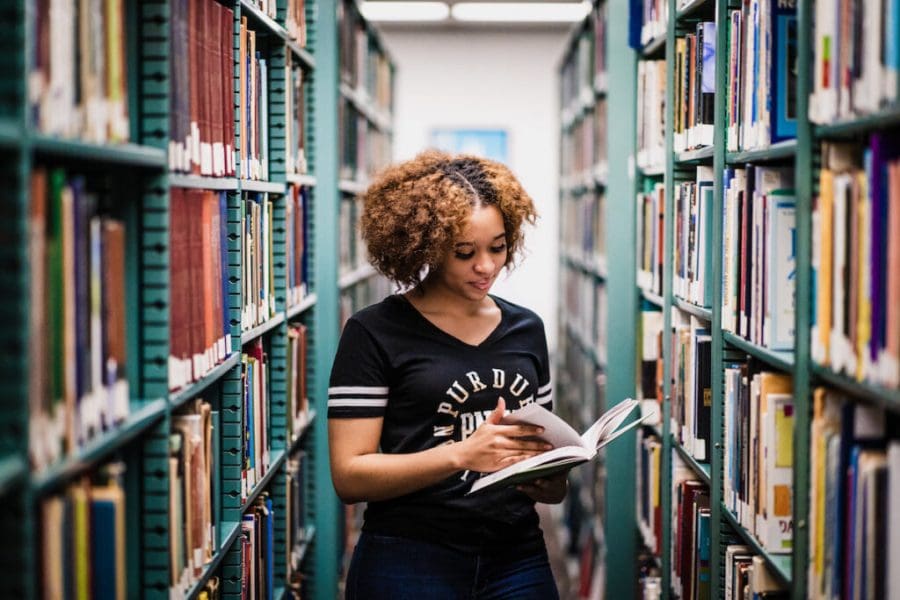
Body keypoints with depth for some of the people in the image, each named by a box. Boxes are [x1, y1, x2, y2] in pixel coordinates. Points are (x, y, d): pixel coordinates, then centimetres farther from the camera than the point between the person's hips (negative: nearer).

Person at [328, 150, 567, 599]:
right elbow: (348, 476, -12)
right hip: (409, 562, -4)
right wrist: (462, 454, -24)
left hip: (517, 558, 5)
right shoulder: (375, 334, -6)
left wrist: (552, 481, -4)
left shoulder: (526, 329, 10)